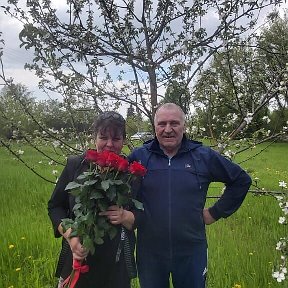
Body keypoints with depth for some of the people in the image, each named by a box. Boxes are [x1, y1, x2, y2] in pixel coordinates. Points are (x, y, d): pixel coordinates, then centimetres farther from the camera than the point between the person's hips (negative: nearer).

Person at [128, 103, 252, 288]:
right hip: (149, 250, 0)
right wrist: (130, 217, -4)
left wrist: (216, 212, 3)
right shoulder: (139, 156, -4)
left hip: (191, 250, 0)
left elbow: (241, 180, 7)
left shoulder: (204, 156, -3)